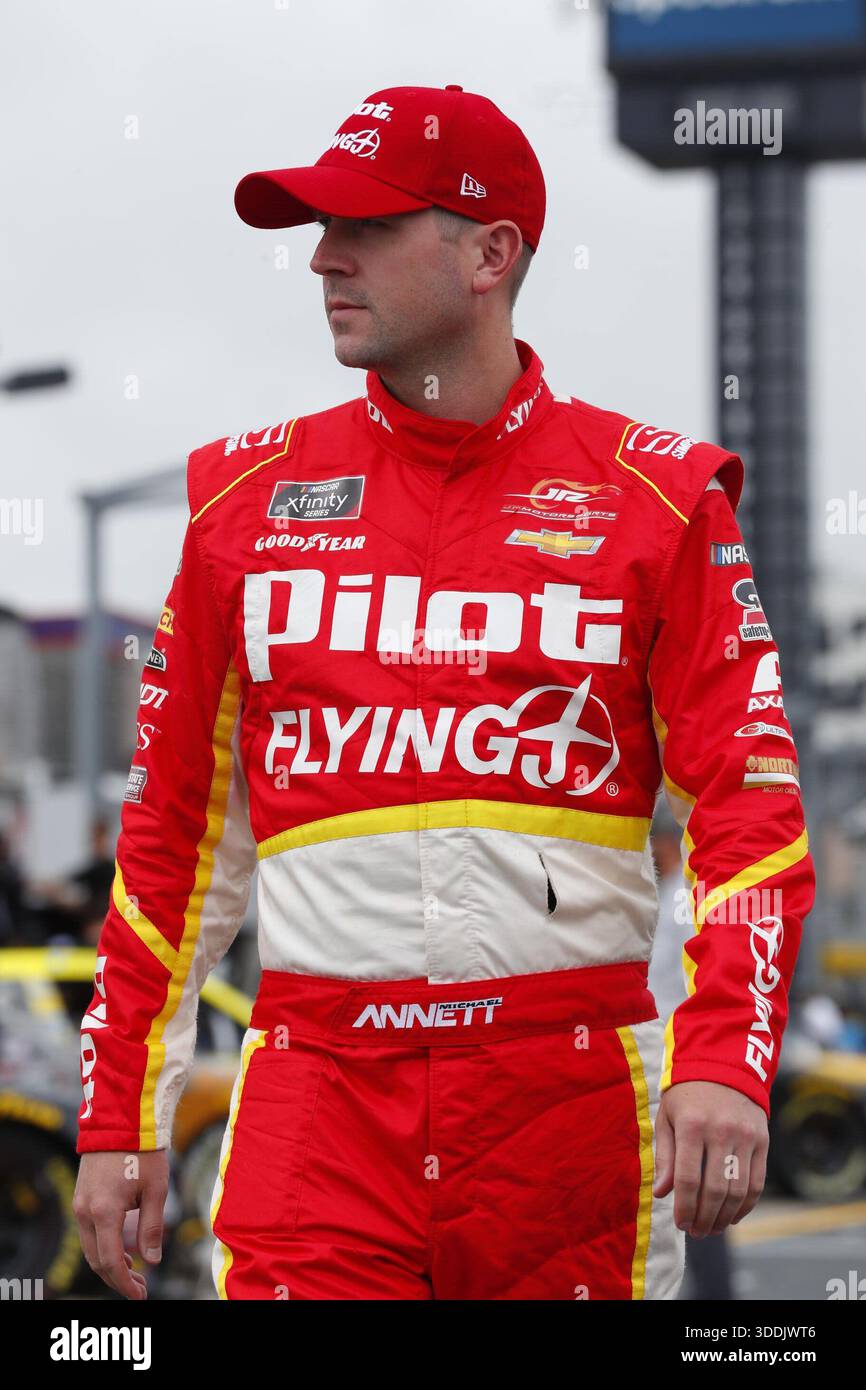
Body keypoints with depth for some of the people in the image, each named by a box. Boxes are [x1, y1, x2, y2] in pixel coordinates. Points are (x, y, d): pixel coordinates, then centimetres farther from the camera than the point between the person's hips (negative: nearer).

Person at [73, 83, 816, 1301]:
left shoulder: (655, 497, 3)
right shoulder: (248, 495, 10)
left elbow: (748, 800, -2)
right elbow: (174, 831, 13)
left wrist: (723, 1059, -17)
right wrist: (120, 1115, 10)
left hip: (574, 1105, -1)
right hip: (315, 1099, 1)